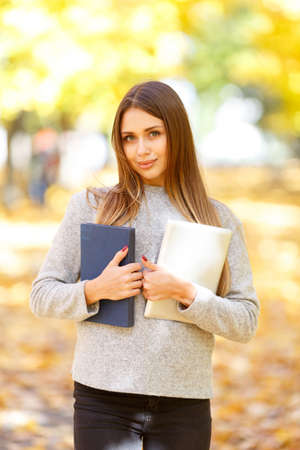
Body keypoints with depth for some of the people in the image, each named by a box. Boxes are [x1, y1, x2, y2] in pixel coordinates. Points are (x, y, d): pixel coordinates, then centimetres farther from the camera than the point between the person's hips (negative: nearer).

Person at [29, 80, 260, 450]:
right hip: (103, 398, -1)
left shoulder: (219, 219, 7)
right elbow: (41, 296, 6)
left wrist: (184, 294, -12)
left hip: (184, 403, 1)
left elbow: (246, 322, 2)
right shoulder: (90, 205, 5)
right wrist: (95, 290, -12)